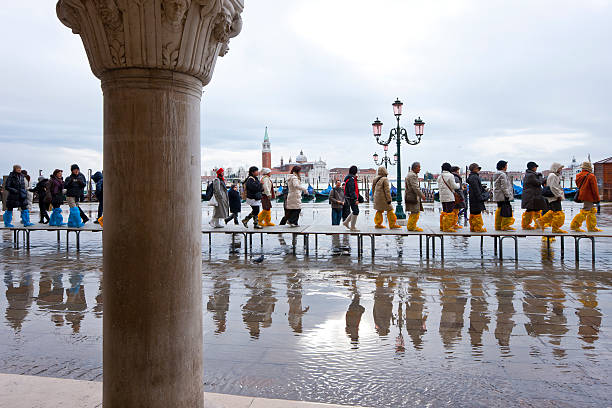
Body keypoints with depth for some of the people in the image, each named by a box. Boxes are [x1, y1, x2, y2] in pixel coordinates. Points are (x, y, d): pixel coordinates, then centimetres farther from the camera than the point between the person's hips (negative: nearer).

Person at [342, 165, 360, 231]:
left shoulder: (352, 178, 16)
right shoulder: (351, 179, -18)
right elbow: (351, 191, -25)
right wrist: (356, 199, -28)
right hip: (351, 198, -11)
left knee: (355, 211, 17)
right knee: (355, 211, -6)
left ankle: (346, 222, 21)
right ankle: (352, 227, -1)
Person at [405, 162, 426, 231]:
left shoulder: (413, 174, 18)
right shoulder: (412, 175, -16)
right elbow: (415, 187, -22)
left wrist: (421, 194, 20)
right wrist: (421, 195, -18)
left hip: (414, 196, 11)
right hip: (413, 197, -11)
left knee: (414, 212, 16)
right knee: (415, 212, -6)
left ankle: (410, 226, 23)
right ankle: (411, 227, 1)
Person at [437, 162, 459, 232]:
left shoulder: (439, 177, 13)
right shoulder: (450, 176, -11)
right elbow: (454, 186, -10)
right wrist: (459, 185, 12)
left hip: (442, 197, 8)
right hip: (449, 197, -8)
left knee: (444, 211, 15)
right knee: (449, 212, -5)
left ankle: (442, 226, 19)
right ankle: (447, 227, -6)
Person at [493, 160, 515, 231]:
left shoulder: (496, 174, 17)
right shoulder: (502, 174, -14)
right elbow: (504, 186, -17)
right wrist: (507, 195, -15)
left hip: (498, 196, 10)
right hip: (503, 196, -10)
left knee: (499, 210, 12)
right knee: (506, 210, -7)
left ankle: (498, 226, 15)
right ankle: (505, 226, -6)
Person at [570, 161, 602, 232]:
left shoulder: (579, 176, 9)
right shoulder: (591, 176, -15)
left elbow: (579, 186, 18)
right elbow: (594, 189, -13)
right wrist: (597, 199, -7)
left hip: (582, 195, 9)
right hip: (589, 196, -9)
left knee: (592, 211, 17)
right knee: (585, 211, -6)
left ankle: (592, 227, 21)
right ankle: (574, 226, -5)